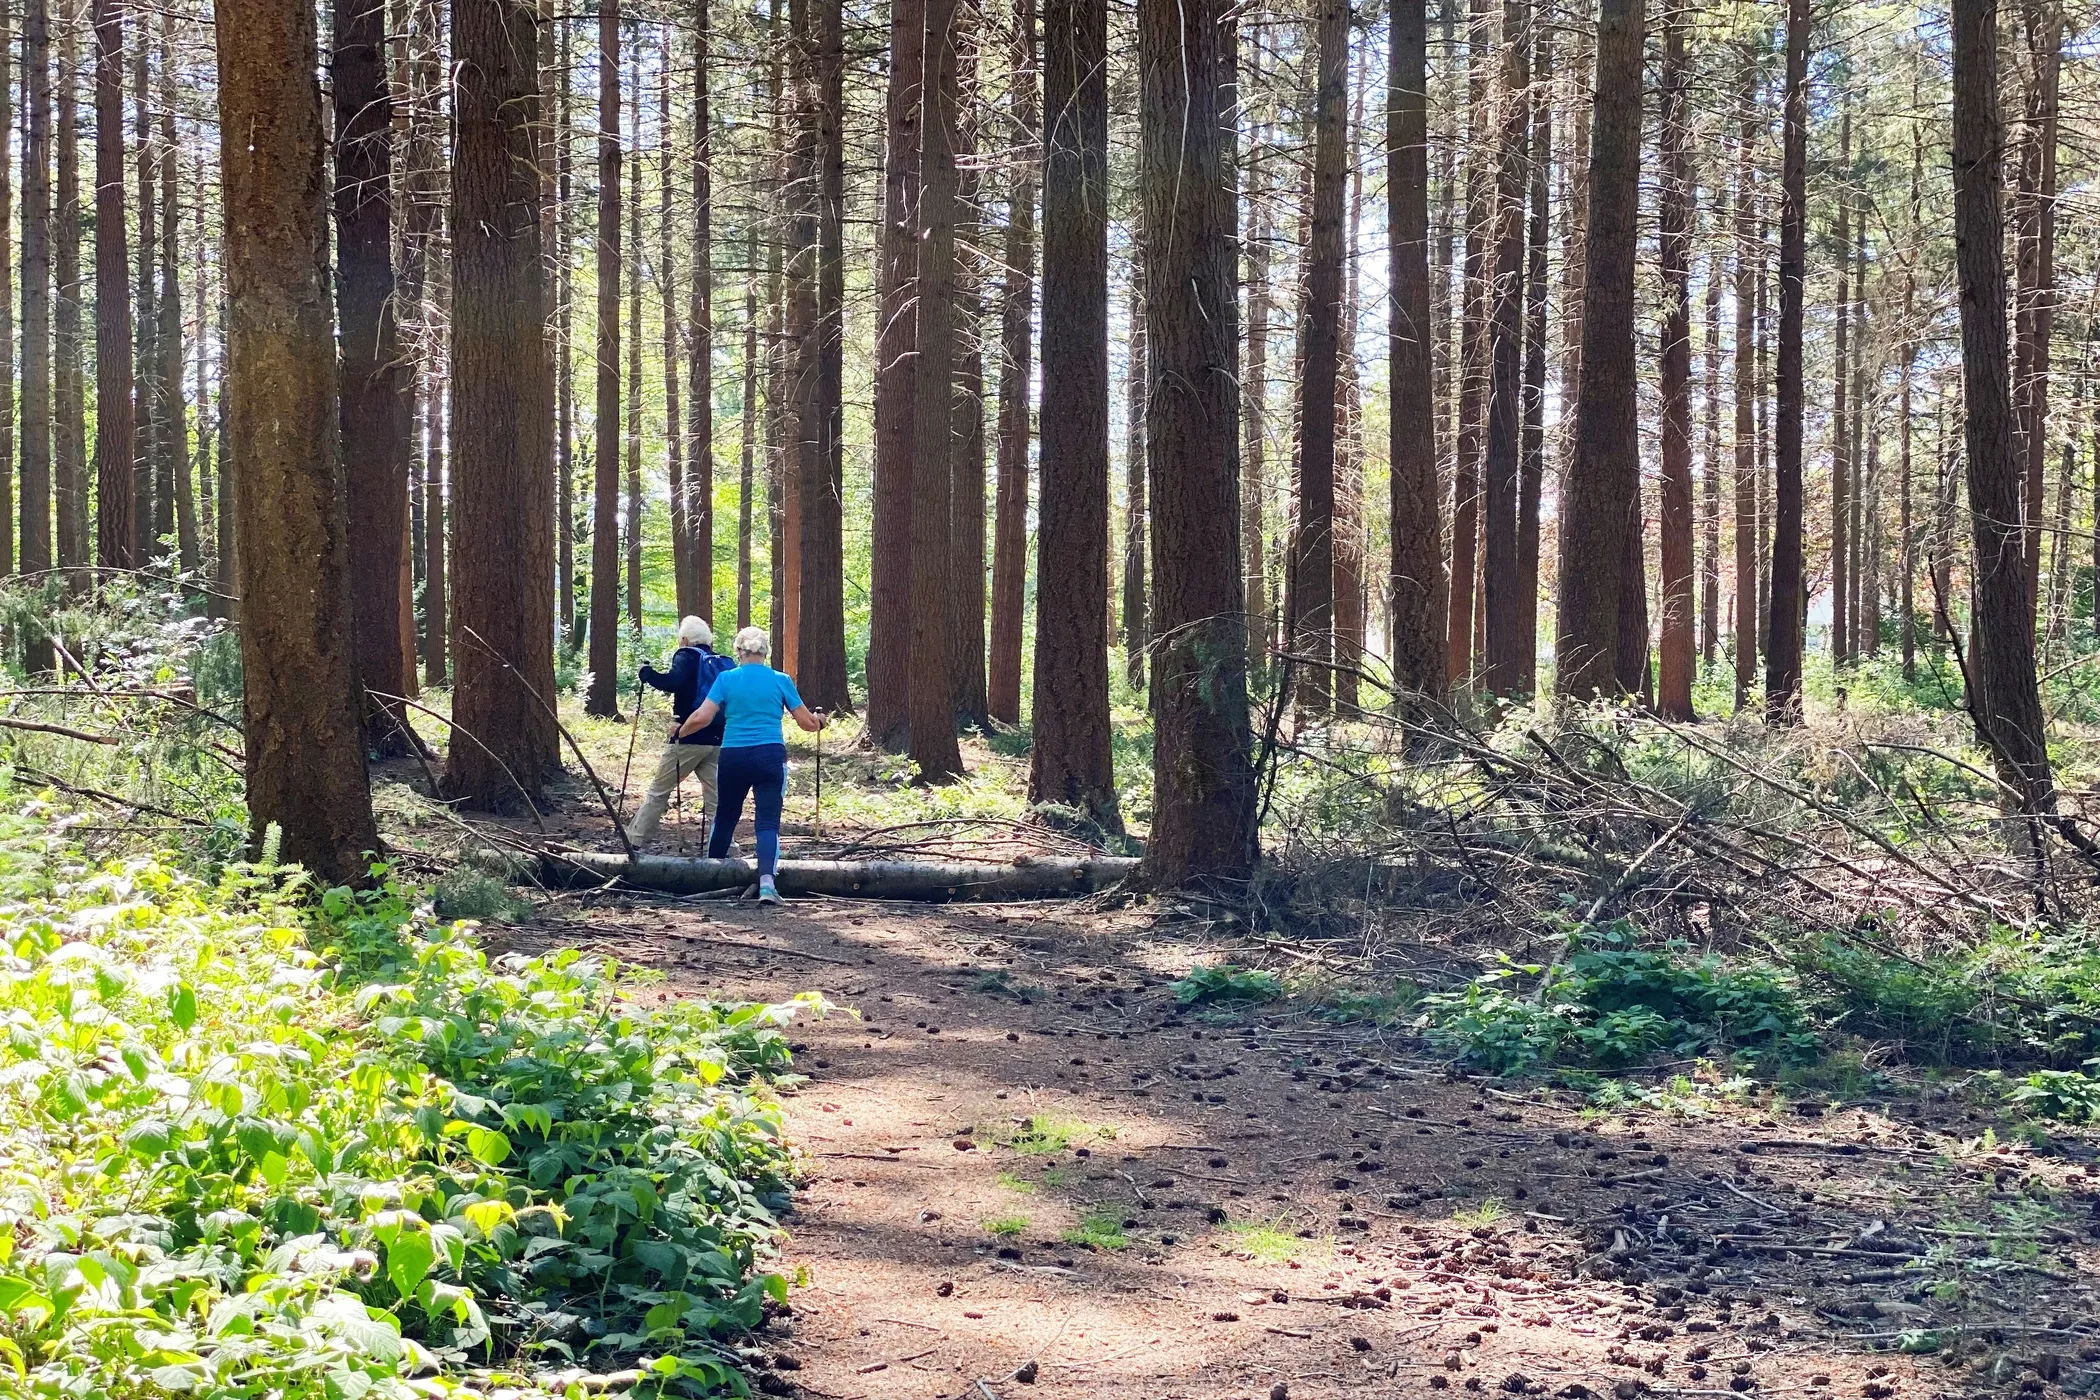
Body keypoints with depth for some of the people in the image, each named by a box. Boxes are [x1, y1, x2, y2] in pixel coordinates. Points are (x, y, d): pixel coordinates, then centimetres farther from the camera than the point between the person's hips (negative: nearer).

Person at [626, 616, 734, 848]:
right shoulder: (722, 663, 13)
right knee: (715, 797, 8)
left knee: (658, 791, 5)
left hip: (689, 739, -5)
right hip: (717, 740, 5)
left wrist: (647, 673, -9)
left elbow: (674, 682, -23)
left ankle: (634, 841, 8)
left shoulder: (687, 657, -5)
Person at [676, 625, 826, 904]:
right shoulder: (780, 681, 3)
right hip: (770, 756, -1)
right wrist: (819, 720, 30)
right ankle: (766, 881, -21)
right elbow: (807, 722, 7)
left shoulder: (726, 679, 1)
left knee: (725, 818, 18)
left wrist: (680, 731, 14)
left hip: (733, 756, 1)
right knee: (768, 821, -4)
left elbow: (702, 718, -5)